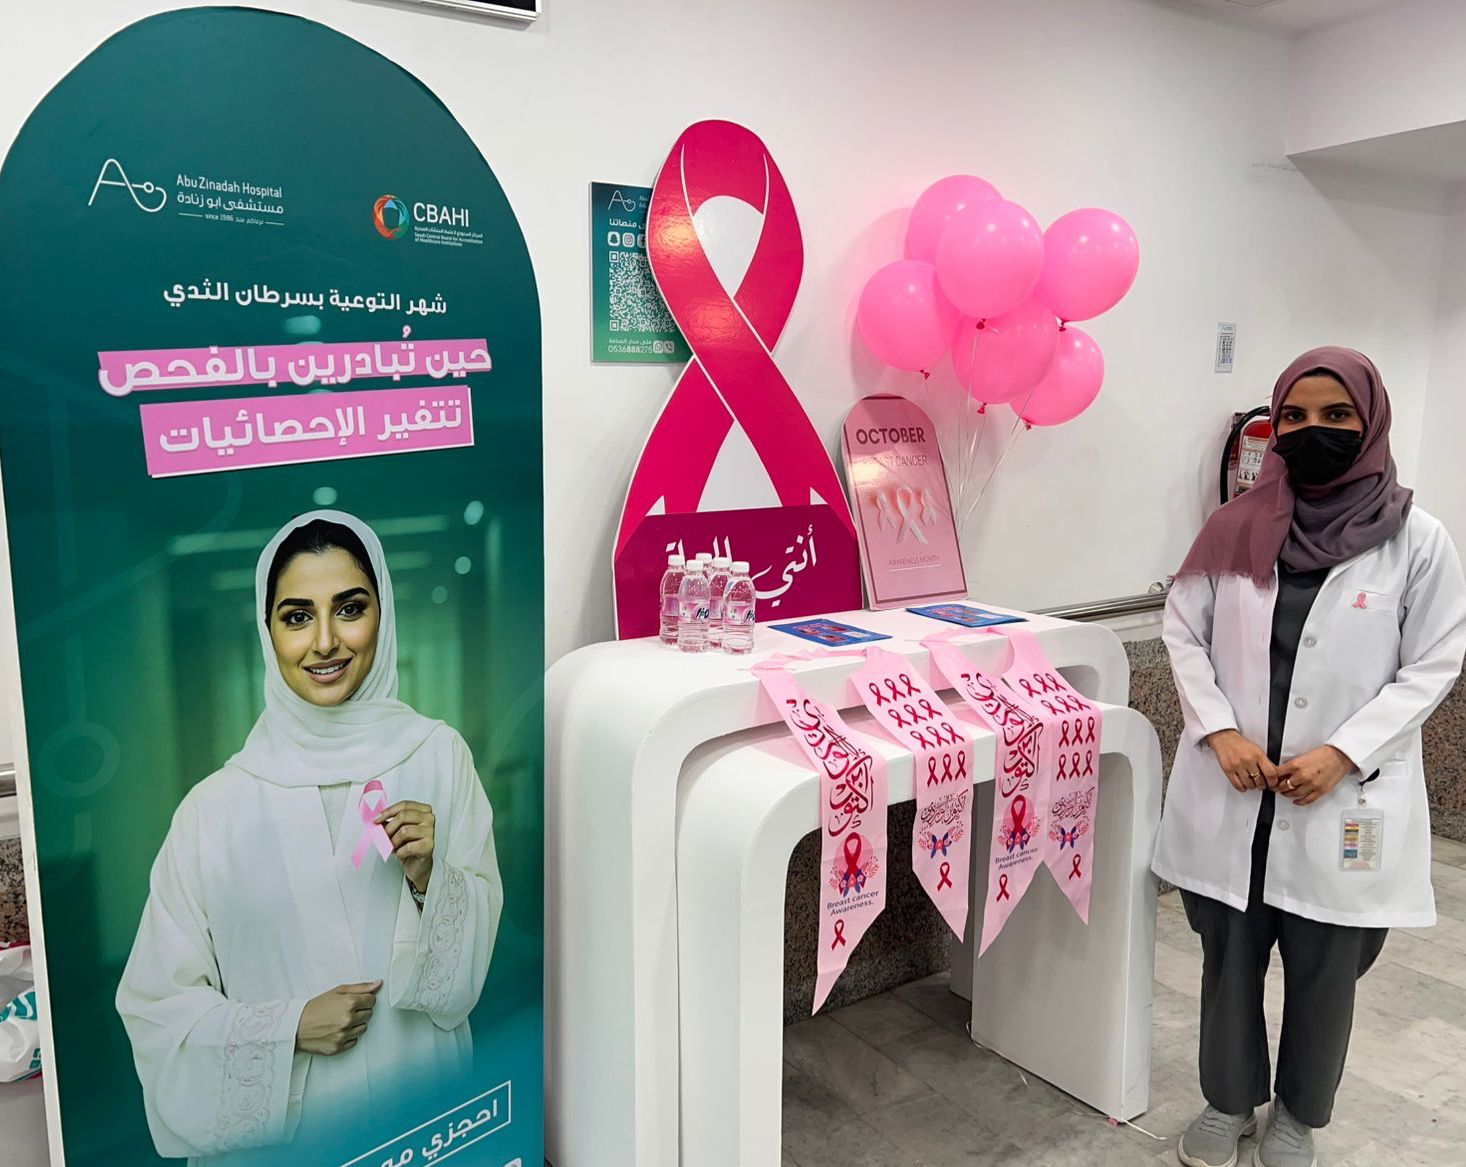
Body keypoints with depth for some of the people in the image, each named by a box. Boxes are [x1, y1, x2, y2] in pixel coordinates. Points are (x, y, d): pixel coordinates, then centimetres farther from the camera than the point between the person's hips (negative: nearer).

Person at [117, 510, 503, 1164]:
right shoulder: (217, 809, -13)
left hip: (424, 1109, 1)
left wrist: (428, 878, -21)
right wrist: (290, 1025, -16)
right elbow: (155, 1004, -4)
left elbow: (470, 965, -4)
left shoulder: (439, 757, -11)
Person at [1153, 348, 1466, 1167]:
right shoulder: (1236, 528, 1)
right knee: (1229, 958, 14)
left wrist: (1343, 753, -14)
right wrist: (1220, 732, -9)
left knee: (1324, 971, 12)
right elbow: (1184, 631, 4)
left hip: (1345, 801, -1)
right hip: (1231, 793, 2)